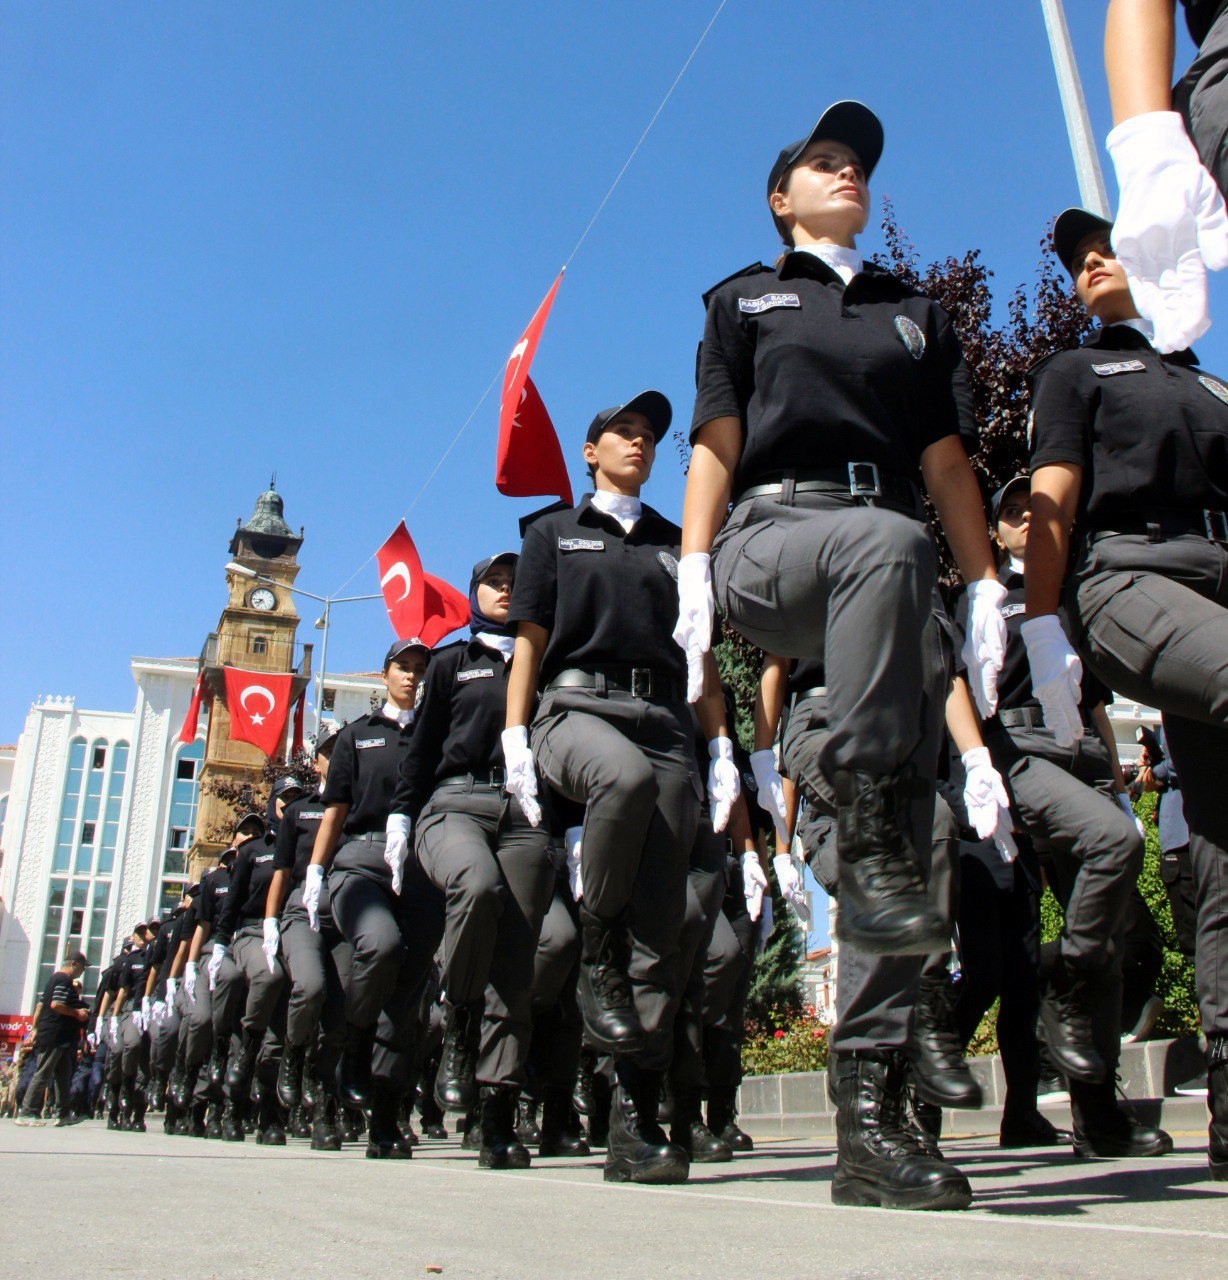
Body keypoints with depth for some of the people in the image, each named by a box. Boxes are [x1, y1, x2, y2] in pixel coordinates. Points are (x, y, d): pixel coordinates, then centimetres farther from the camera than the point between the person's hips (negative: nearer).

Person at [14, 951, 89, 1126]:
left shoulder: (54, 978, 20)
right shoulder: (64, 980, -12)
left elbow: (41, 1005, 23)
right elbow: (56, 1005, -24)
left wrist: (36, 1028, 25)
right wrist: (77, 1013, -13)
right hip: (55, 1037, -11)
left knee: (64, 1075, 11)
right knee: (43, 1075, -7)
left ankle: (64, 1113, 14)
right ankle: (26, 1113, -5)